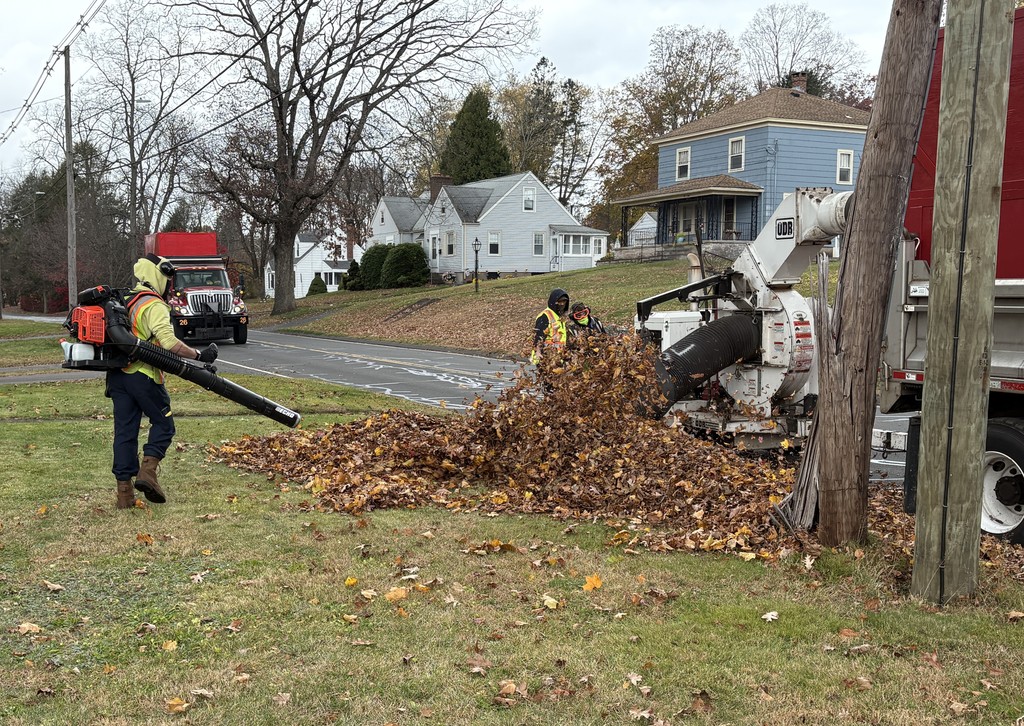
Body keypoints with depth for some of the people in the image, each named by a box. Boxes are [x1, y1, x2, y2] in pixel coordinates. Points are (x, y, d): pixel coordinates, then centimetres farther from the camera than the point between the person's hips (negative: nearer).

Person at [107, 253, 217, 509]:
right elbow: (168, 342, -23)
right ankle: (148, 471, -9)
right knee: (163, 423, 8)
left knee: (125, 431, 7)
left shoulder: (125, 301, 17)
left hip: (117, 374, 8)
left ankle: (124, 491, 7)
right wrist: (199, 355, -20)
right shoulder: (154, 306, -10)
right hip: (143, 375, -8)